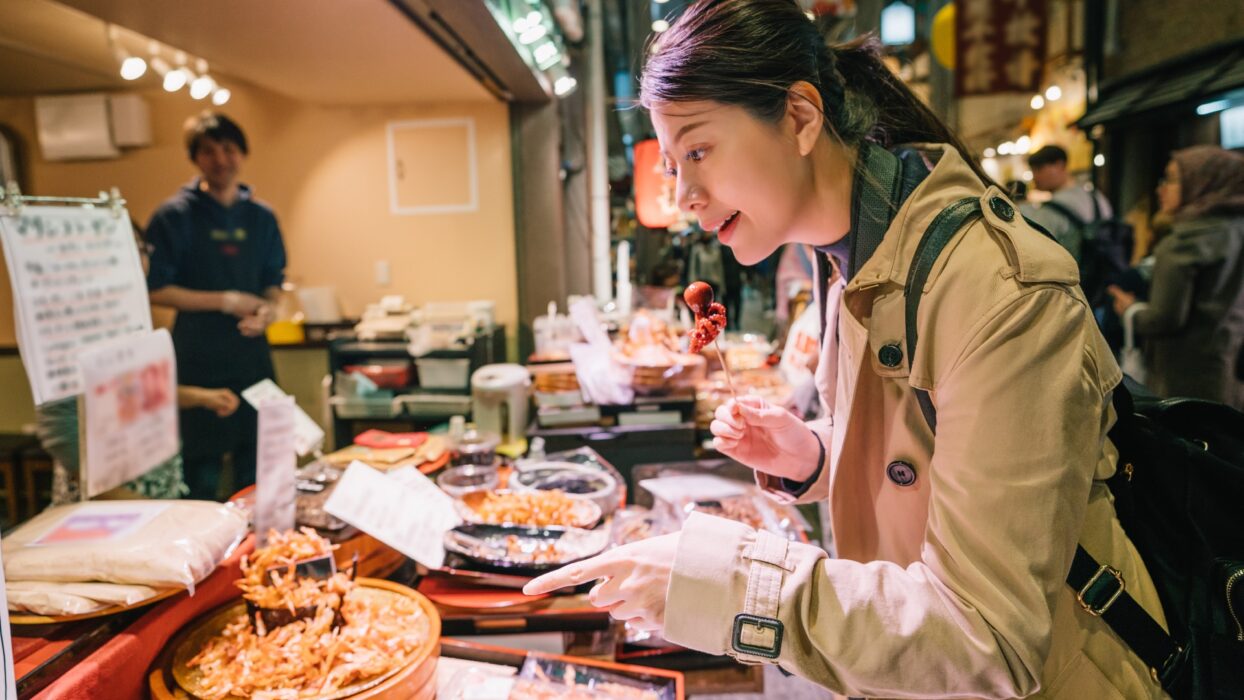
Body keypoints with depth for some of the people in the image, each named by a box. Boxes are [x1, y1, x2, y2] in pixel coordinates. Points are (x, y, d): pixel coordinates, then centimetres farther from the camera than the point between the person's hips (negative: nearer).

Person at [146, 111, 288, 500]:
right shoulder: (175, 215, -5)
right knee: (202, 472, 3)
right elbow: (156, 290, -8)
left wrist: (266, 309, -7)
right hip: (199, 359, -4)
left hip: (252, 354, 4)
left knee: (256, 468, 13)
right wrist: (226, 301, -14)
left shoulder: (261, 216, 8)